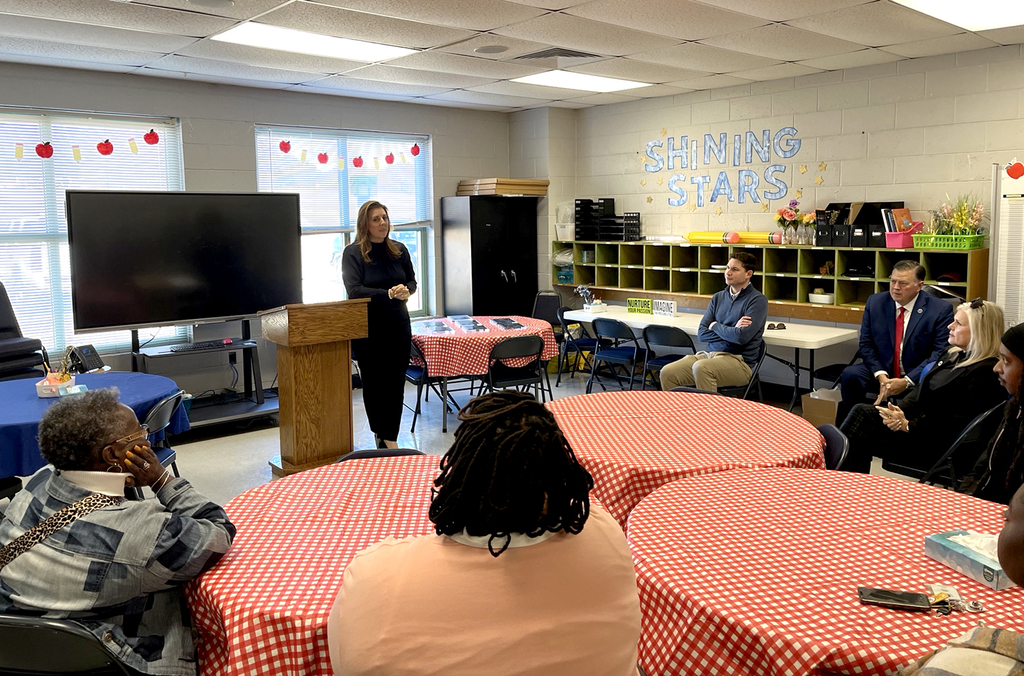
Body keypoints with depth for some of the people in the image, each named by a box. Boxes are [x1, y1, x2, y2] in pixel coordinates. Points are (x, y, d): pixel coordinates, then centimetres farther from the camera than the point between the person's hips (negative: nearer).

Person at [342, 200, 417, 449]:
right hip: (368, 328, -3)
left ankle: (391, 439, 7)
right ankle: (380, 435, 24)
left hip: (398, 324, 3)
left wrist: (406, 291, -11)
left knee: (395, 383, 1)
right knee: (373, 383, 8)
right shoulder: (352, 253, -6)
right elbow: (354, 290, -14)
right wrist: (389, 294, -24)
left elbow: (412, 281, 13)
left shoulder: (399, 250, 6)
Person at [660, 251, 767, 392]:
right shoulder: (718, 297, 17)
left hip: (739, 360, -6)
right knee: (667, 373, -18)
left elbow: (741, 337, -17)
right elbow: (702, 333, 8)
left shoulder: (757, 300, -3)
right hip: (710, 354, 6)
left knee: (701, 368, -36)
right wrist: (731, 331, -7)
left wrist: (716, 326, 0)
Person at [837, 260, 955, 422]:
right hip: (881, 372, 3)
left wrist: (906, 381, -21)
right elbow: (866, 344, 3)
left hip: (917, 377, -3)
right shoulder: (875, 302, 3)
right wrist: (880, 376, -15)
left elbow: (941, 353, -11)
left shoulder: (941, 310, -7)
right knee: (850, 374, -26)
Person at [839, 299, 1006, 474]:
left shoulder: (985, 373, -15)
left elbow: (958, 426, -20)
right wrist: (899, 412, -7)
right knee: (862, 412, -13)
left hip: (937, 446, -9)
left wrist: (908, 426, -20)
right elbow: (921, 388, 13)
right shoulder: (952, 354, 13)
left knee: (863, 414, -21)